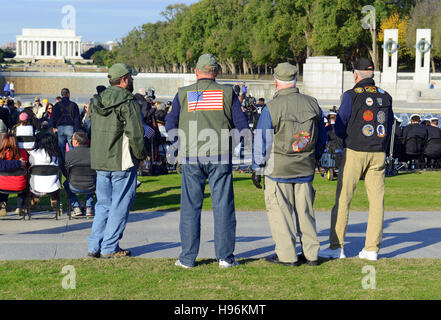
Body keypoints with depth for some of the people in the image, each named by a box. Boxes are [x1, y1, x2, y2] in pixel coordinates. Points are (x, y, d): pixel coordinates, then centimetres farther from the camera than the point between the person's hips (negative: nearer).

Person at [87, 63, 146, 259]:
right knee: (120, 205, 2)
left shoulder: (97, 101, 11)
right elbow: (135, 134, -16)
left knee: (103, 204, 15)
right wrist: (140, 155, -2)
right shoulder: (127, 102, -13)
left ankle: (94, 246, 14)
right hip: (122, 162, -7)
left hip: (99, 162, 7)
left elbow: (94, 129, 15)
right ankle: (109, 248, 4)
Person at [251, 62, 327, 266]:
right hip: (305, 169, 5)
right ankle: (311, 254, 17)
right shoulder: (312, 104, 2)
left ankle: (287, 256, 7)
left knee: (279, 212, 4)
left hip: (279, 169, -5)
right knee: (305, 211, 13)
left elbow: (261, 142, -8)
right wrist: (314, 159, 25)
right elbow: (322, 138, 12)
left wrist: (256, 169, 2)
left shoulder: (271, 108, -13)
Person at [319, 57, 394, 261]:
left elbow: (340, 128, -5)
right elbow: (389, 127, 13)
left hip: (354, 153, -4)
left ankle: (336, 247, 2)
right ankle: (372, 249, 7)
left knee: (342, 200, 1)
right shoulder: (385, 96, 8)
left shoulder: (351, 95, -6)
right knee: (376, 201, 5)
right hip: (378, 154, 4)